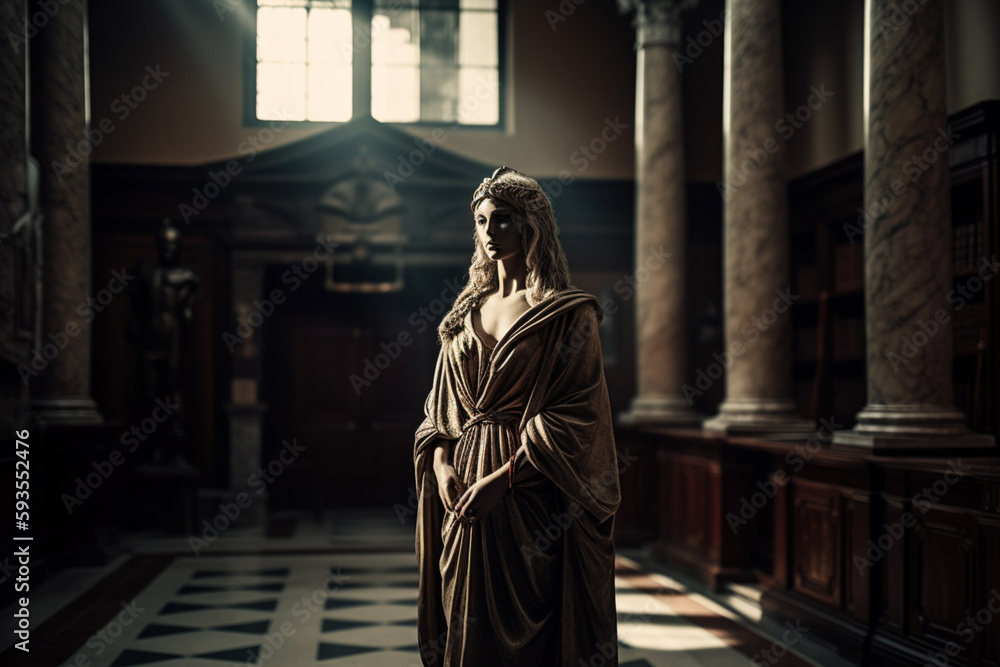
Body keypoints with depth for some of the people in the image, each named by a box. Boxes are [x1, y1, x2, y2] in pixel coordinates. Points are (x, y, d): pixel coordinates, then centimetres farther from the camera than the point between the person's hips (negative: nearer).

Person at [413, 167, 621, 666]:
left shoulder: (568, 315, -4)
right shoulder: (467, 311, 13)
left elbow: (576, 417, -11)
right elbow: (440, 405, 15)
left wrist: (501, 478, -17)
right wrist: (441, 461, -5)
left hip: (533, 501, -5)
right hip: (464, 492, 5)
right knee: (466, 626, 9)